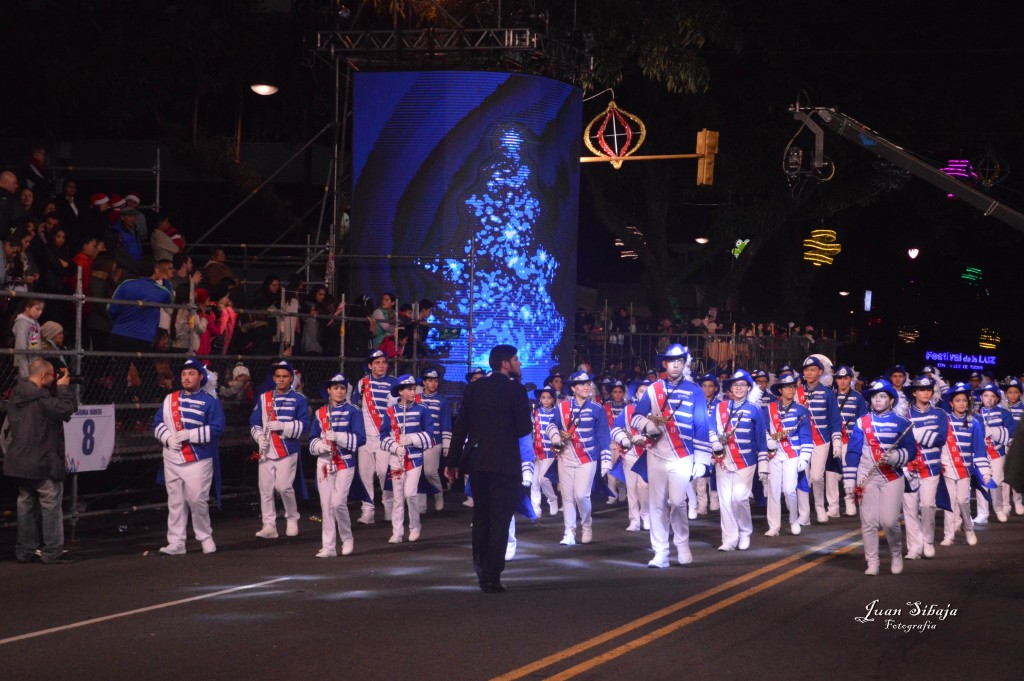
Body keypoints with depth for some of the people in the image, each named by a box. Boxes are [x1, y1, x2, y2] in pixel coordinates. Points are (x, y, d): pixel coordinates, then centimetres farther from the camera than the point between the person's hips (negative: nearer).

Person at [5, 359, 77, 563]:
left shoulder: (16, 398, 8)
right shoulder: (41, 399, -20)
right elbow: (66, 410, -20)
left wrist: (61, 389, 7)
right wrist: (64, 389, -8)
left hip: (19, 462, 8)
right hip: (43, 463, -8)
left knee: (26, 504, 14)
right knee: (51, 505, 0)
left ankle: (25, 550, 19)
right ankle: (52, 552, 1)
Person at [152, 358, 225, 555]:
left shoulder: (210, 401, -1)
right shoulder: (170, 399, 13)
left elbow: (217, 428, -10)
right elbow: (157, 424, 13)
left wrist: (189, 434, -17)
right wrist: (168, 438, -7)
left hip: (198, 460, -4)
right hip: (172, 460, 4)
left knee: (197, 500, -6)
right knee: (175, 502, 5)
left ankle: (205, 537, 11)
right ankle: (176, 543, 8)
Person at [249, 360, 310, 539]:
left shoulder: (299, 399, 3)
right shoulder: (264, 398, 12)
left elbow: (304, 425, -4)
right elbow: (254, 421, 12)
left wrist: (283, 426, -15)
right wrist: (259, 436, -6)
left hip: (288, 450, -3)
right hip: (267, 450, 3)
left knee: (283, 486, -11)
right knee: (265, 488, 0)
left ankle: (292, 519, 11)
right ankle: (269, 525, 7)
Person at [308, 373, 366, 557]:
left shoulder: (352, 412, -1)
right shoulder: (320, 413, 10)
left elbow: (360, 438, -8)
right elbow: (313, 439, 12)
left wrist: (337, 437, -19)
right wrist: (320, 446, -10)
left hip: (345, 463, -4)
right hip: (324, 462, 4)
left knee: (338, 502, -13)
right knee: (326, 505, 2)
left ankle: (347, 538, 9)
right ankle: (328, 547, 8)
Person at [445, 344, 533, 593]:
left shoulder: (474, 388, 5)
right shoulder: (515, 390, -8)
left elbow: (461, 426, 4)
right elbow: (524, 429, -11)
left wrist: (453, 461, 8)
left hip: (477, 460, 5)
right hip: (505, 463, -5)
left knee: (480, 518, 17)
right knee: (499, 520, 0)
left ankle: (482, 571, 25)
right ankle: (492, 578, -3)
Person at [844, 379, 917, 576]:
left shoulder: (902, 423, 2)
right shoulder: (861, 422, 6)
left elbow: (911, 451, 0)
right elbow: (852, 452, 6)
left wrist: (893, 457, -19)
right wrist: (850, 481, 0)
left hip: (892, 478, -2)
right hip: (867, 478, 2)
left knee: (889, 521, -9)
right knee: (868, 521, -2)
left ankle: (896, 555, 16)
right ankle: (872, 563, 7)